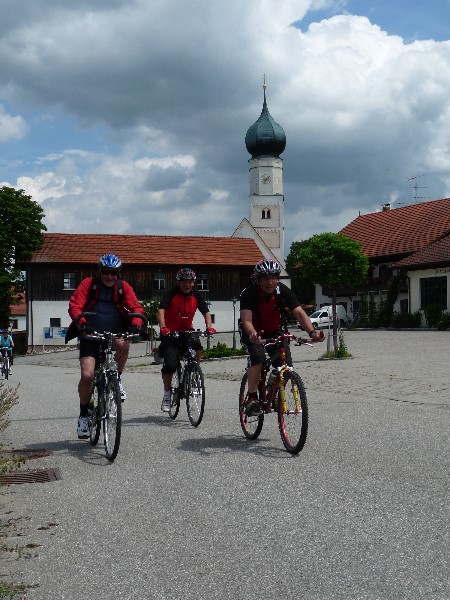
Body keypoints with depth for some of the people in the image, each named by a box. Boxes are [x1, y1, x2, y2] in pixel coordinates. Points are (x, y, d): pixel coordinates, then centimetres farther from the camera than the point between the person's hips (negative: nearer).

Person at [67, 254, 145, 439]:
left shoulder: (124, 287, 2)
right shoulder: (88, 284, -3)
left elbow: (136, 307, -7)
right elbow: (74, 306, -12)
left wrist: (136, 324, -28)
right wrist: (82, 322, -32)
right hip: (91, 335, -1)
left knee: (124, 345, -34)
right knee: (87, 375, -14)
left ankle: (117, 379, -6)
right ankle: (83, 414, 6)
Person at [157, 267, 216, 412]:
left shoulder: (196, 295, -1)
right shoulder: (171, 294, -12)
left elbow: (206, 312, -5)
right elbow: (161, 310, -23)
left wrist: (209, 326, -25)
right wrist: (163, 327, -40)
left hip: (187, 330, 2)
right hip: (170, 332, -2)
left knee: (197, 345, -30)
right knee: (170, 364, -11)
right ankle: (166, 395, 7)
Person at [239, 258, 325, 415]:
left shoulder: (283, 291, -19)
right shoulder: (249, 293, -26)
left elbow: (299, 313, -27)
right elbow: (246, 320, -38)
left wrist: (312, 332, -44)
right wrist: (253, 335, -60)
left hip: (275, 331, 3)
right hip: (253, 333, -3)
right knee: (257, 356, -32)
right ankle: (251, 397, -19)